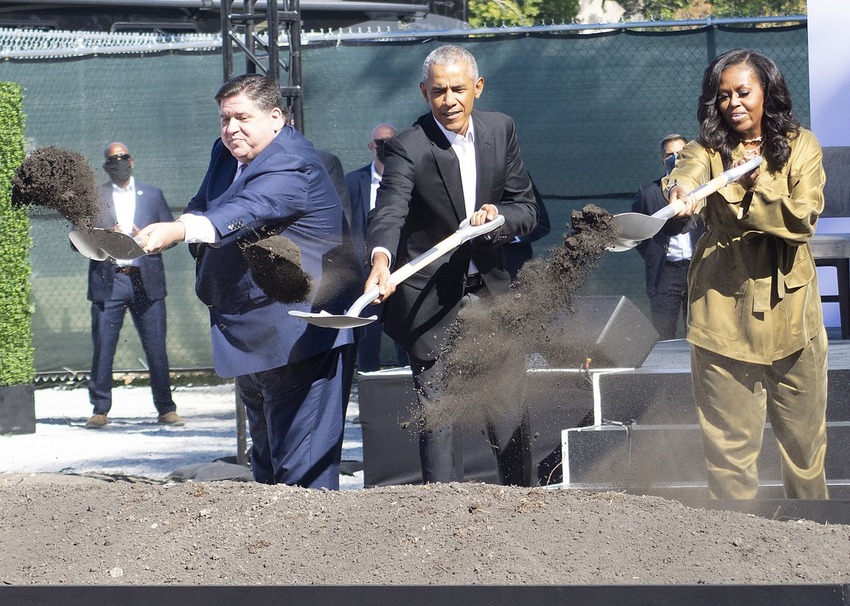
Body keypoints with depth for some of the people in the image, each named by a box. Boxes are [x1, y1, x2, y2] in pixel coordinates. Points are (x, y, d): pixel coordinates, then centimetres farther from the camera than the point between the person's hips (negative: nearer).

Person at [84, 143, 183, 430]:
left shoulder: (153, 195, 14)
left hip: (146, 281, 1)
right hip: (108, 282, 0)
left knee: (156, 348, -1)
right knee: (103, 349, -2)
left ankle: (166, 409, 5)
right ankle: (100, 410, 6)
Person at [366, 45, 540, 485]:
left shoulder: (500, 130, 1)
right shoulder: (408, 148, -16)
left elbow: (527, 210, 5)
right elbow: (389, 212, -32)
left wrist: (498, 215, -19)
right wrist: (381, 259, -53)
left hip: (489, 289, 5)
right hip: (430, 299, -5)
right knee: (436, 417, -7)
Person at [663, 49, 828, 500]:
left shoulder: (800, 146, 4)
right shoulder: (709, 149, 1)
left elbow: (806, 218, -9)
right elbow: (689, 169, -24)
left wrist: (759, 189, -25)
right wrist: (680, 190, -47)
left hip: (790, 308, 1)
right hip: (725, 308, -1)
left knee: (804, 437, 11)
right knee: (730, 445, 1)